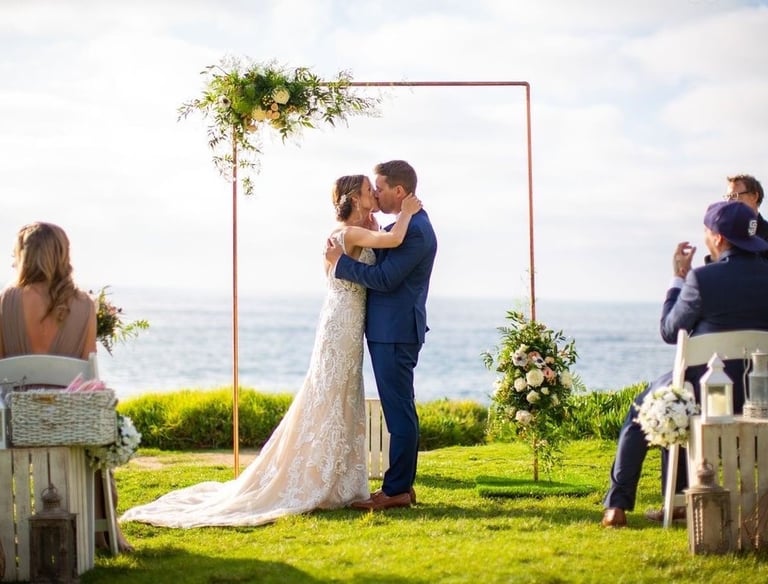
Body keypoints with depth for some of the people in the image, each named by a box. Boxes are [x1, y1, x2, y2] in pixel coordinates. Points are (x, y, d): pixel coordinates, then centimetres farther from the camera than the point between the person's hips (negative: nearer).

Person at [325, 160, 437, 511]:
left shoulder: (415, 231, -16)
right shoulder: (405, 226, 17)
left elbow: (385, 278, -20)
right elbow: (384, 269, 19)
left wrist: (341, 262, -12)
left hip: (395, 333, -11)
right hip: (390, 330, 11)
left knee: (399, 410, -6)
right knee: (399, 409, 13)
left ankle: (396, 490, -3)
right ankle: (401, 485, 19)